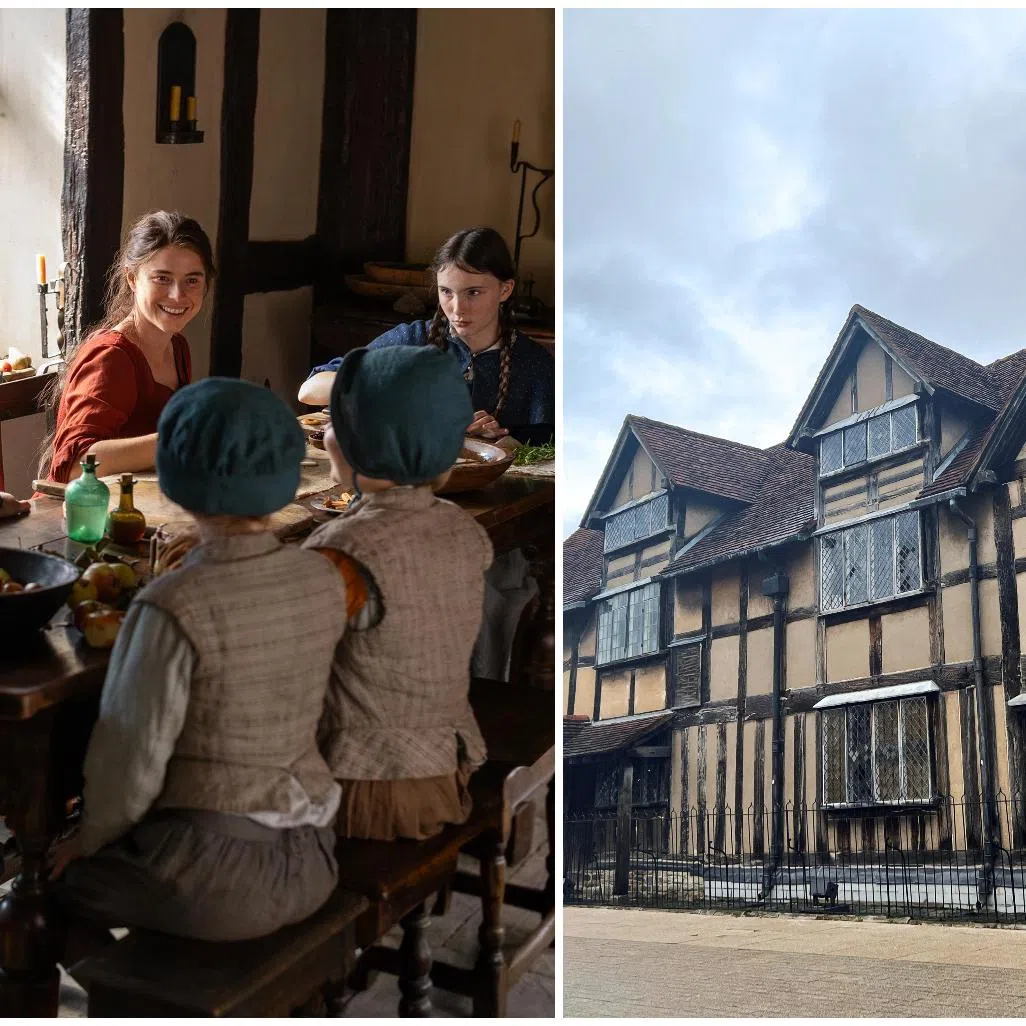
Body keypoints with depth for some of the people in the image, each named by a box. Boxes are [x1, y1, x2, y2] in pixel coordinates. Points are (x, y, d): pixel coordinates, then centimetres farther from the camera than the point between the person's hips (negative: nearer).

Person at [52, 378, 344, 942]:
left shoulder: (172, 610, -23)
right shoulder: (323, 580, -5)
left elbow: (132, 760, -14)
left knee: (53, 883, 21)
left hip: (211, 880, -6)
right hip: (308, 863, 6)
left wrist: (87, 842, 4)